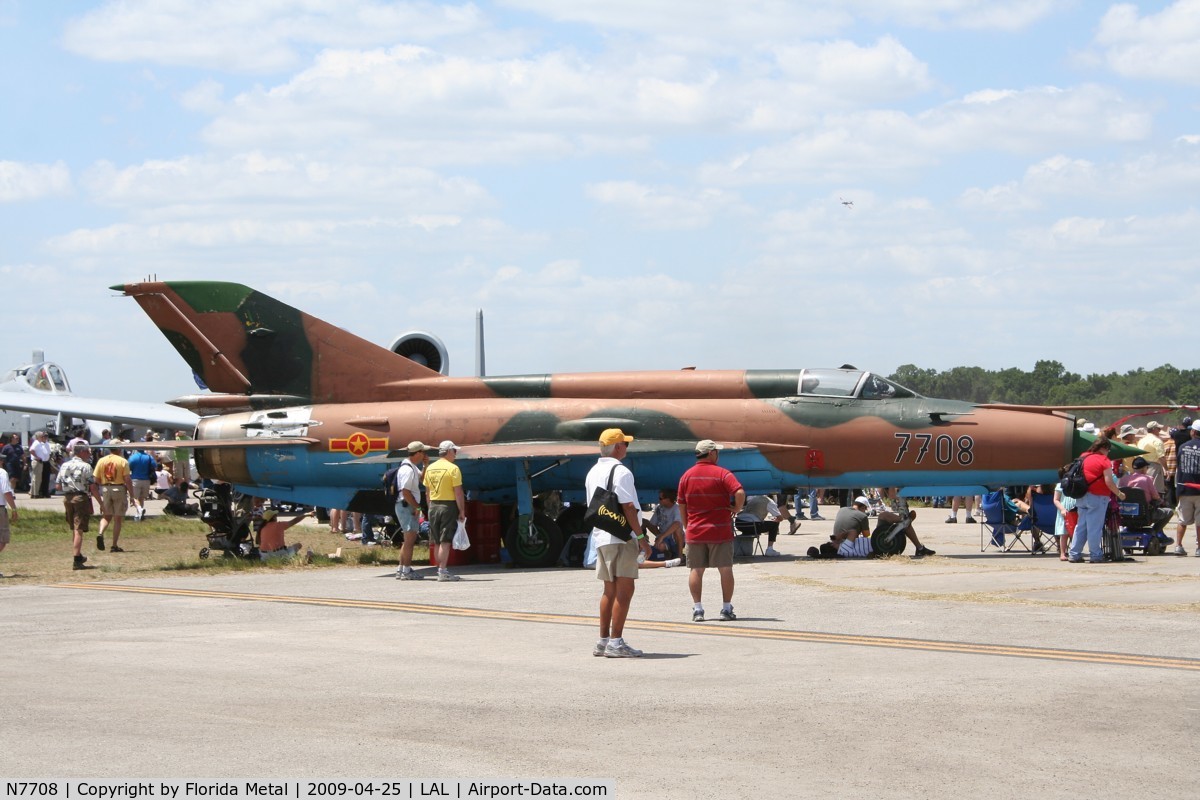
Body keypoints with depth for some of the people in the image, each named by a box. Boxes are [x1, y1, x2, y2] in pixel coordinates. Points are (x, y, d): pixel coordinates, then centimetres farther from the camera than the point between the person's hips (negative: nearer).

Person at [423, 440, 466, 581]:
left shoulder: (430, 468, 9)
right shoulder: (453, 469, -11)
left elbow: (427, 491, 13)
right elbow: (458, 492, -13)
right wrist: (462, 511, -9)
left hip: (433, 506, 6)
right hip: (448, 506, -6)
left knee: (437, 541, 13)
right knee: (445, 540, -7)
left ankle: (440, 569, 20)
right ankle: (442, 571, -11)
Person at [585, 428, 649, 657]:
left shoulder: (592, 473, 15)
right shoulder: (620, 471, -12)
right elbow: (628, 507, -16)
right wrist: (641, 537, -13)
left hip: (600, 538, 9)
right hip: (622, 538, -9)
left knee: (610, 589, 15)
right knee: (625, 589, -8)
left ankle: (603, 641, 16)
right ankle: (616, 642, -12)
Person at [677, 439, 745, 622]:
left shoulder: (687, 476, 3)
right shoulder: (722, 474, -8)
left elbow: (681, 505, 6)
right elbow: (740, 493, -22)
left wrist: (686, 527, 16)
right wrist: (736, 509, -4)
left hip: (695, 532, 3)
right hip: (720, 531, -3)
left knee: (696, 570, 7)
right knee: (725, 569, 6)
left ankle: (697, 609, 3)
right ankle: (727, 608, 7)